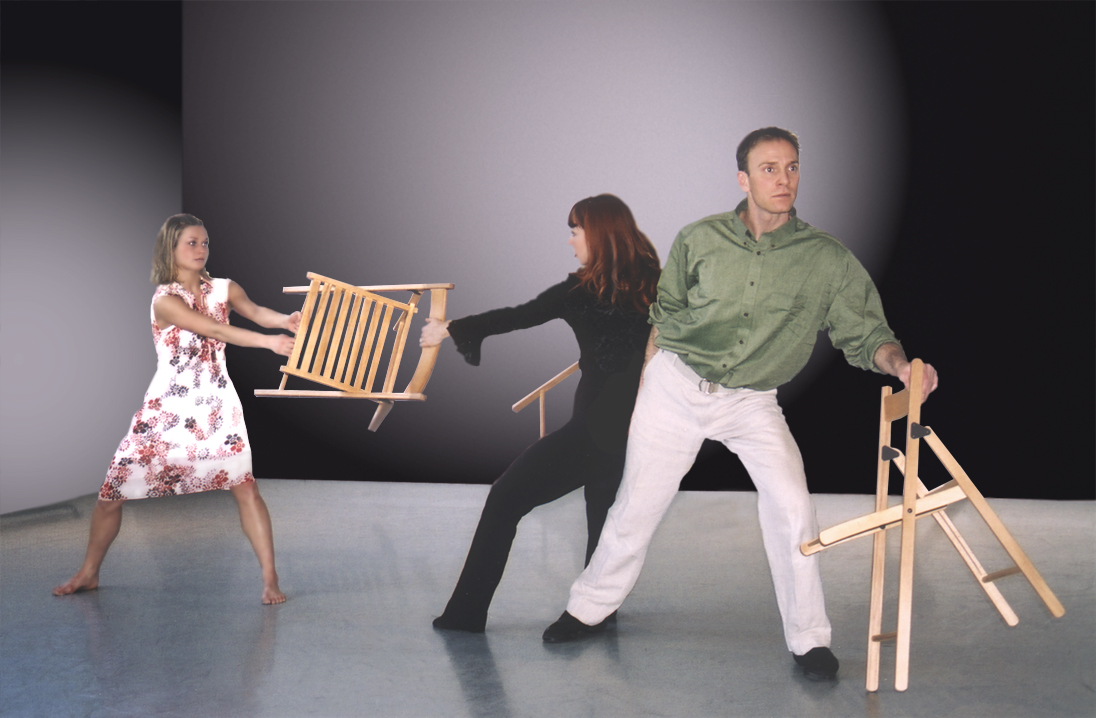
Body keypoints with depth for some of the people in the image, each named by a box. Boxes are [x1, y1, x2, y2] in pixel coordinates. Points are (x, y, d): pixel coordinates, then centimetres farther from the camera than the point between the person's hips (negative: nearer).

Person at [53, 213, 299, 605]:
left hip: (217, 406, 2)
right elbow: (213, 330, -25)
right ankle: (88, 574, 26)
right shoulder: (165, 299, -12)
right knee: (112, 492, 5)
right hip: (166, 408, -2)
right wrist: (269, 341, -35)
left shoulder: (223, 289, 1)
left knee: (244, 485, -12)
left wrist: (285, 320, -40)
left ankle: (270, 577, -3)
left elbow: (254, 311, -18)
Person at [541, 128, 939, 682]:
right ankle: (590, 609, 29)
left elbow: (864, 335, -7)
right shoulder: (698, 241, -5)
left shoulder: (828, 260, -8)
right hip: (675, 385, 1)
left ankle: (808, 638, -1)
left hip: (753, 403, 0)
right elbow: (663, 321, 6)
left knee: (790, 505, -18)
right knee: (637, 505, 7)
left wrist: (899, 361, -29)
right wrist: (642, 395, 9)